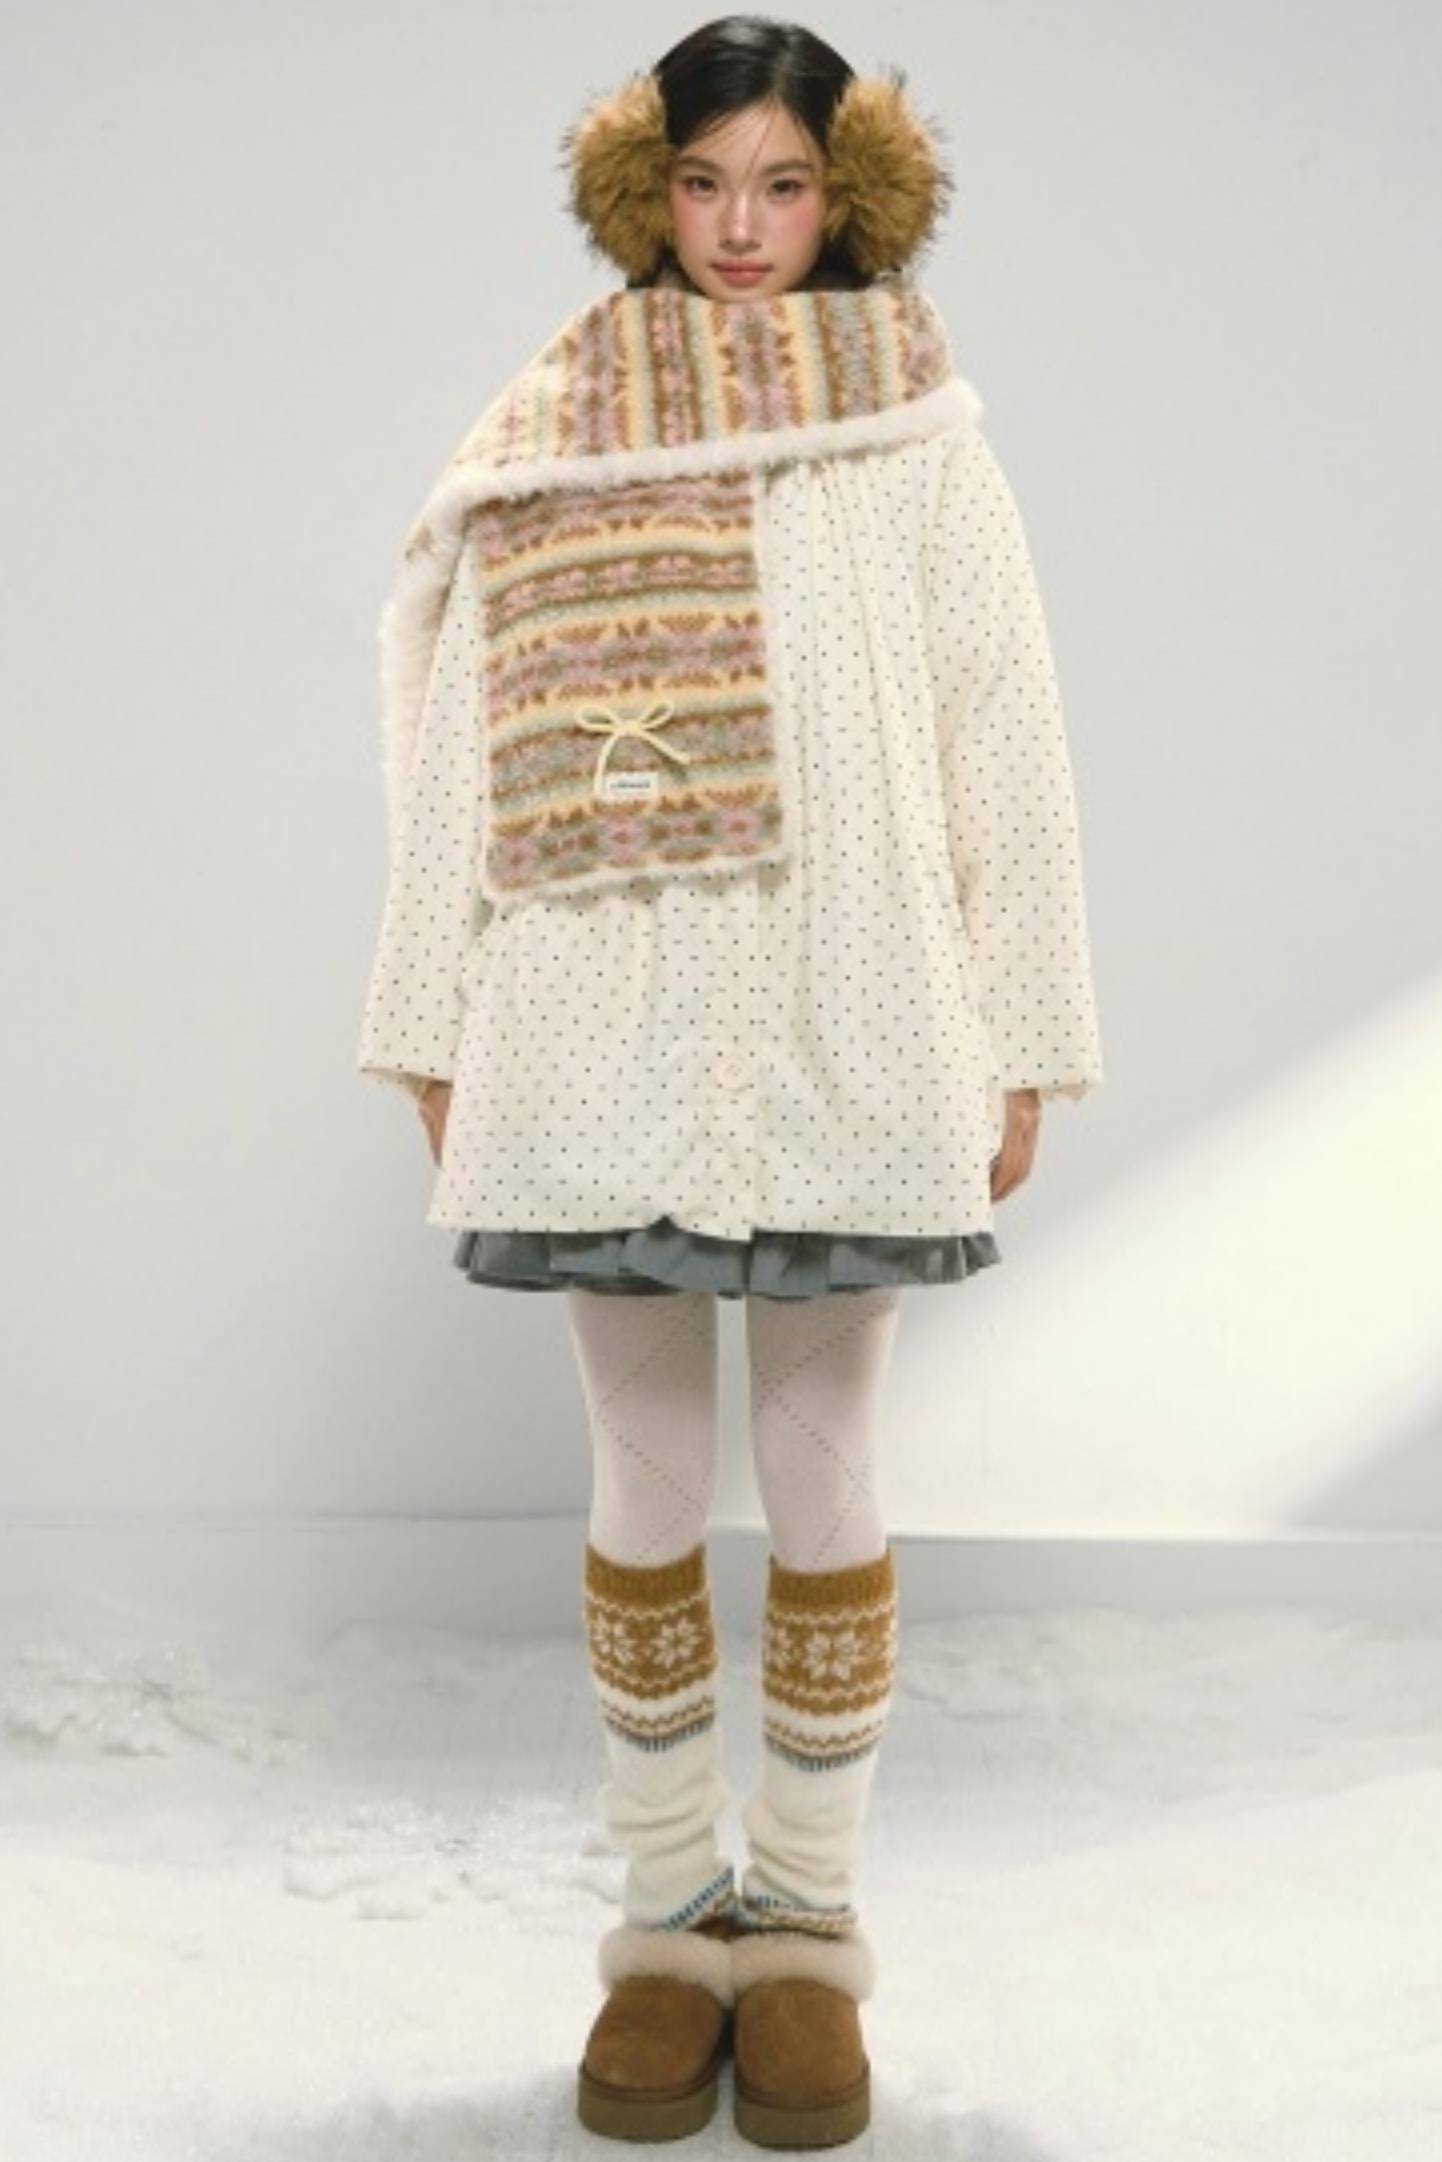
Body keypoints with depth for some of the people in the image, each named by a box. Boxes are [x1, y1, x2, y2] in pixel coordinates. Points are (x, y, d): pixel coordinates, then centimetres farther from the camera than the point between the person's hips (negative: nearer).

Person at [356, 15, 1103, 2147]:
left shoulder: (922, 436, 6)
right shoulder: (550, 433, 9)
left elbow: (1009, 750, 4)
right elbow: (463, 738, 8)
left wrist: (1023, 1047, 0)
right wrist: (435, 1030, 5)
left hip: (847, 1037, -1)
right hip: (607, 1036, 1)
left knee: (823, 1471, 6)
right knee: (644, 1479, 8)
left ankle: (811, 1932, 21)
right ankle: (669, 1920, 23)